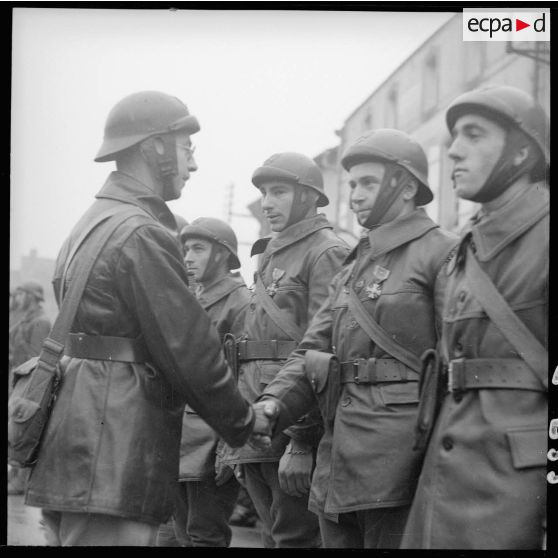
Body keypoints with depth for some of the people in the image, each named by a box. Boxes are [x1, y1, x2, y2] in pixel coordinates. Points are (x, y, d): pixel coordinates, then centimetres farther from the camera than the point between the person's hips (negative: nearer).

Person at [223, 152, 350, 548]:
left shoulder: (327, 252, -7)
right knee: (274, 536, 13)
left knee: (295, 537, -6)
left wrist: (302, 440, -22)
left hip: (294, 426, -9)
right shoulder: (271, 255, 22)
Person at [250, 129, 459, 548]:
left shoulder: (443, 254, -3)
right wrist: (274, 405, -4)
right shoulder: (352, 269, 22)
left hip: (395, 467, -7)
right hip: (338, 466, 7)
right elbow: (313, 350, 16)